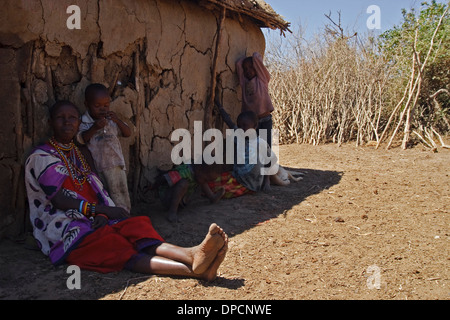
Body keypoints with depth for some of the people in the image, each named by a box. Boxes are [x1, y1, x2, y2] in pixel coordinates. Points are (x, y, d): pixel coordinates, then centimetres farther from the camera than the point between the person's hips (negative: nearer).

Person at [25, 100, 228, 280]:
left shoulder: (78, 154, 21)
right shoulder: (41, 157, -1)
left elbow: (98, 192, 12)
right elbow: (59, 200, -13)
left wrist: (101, 214, -11)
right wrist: (105, 210, -14)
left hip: (91, 221, 7)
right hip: (63, 232, -6)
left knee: (136, 228, -24)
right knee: (118, 247, -31)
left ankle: (192, 255, -51)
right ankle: (192, 269, -54)